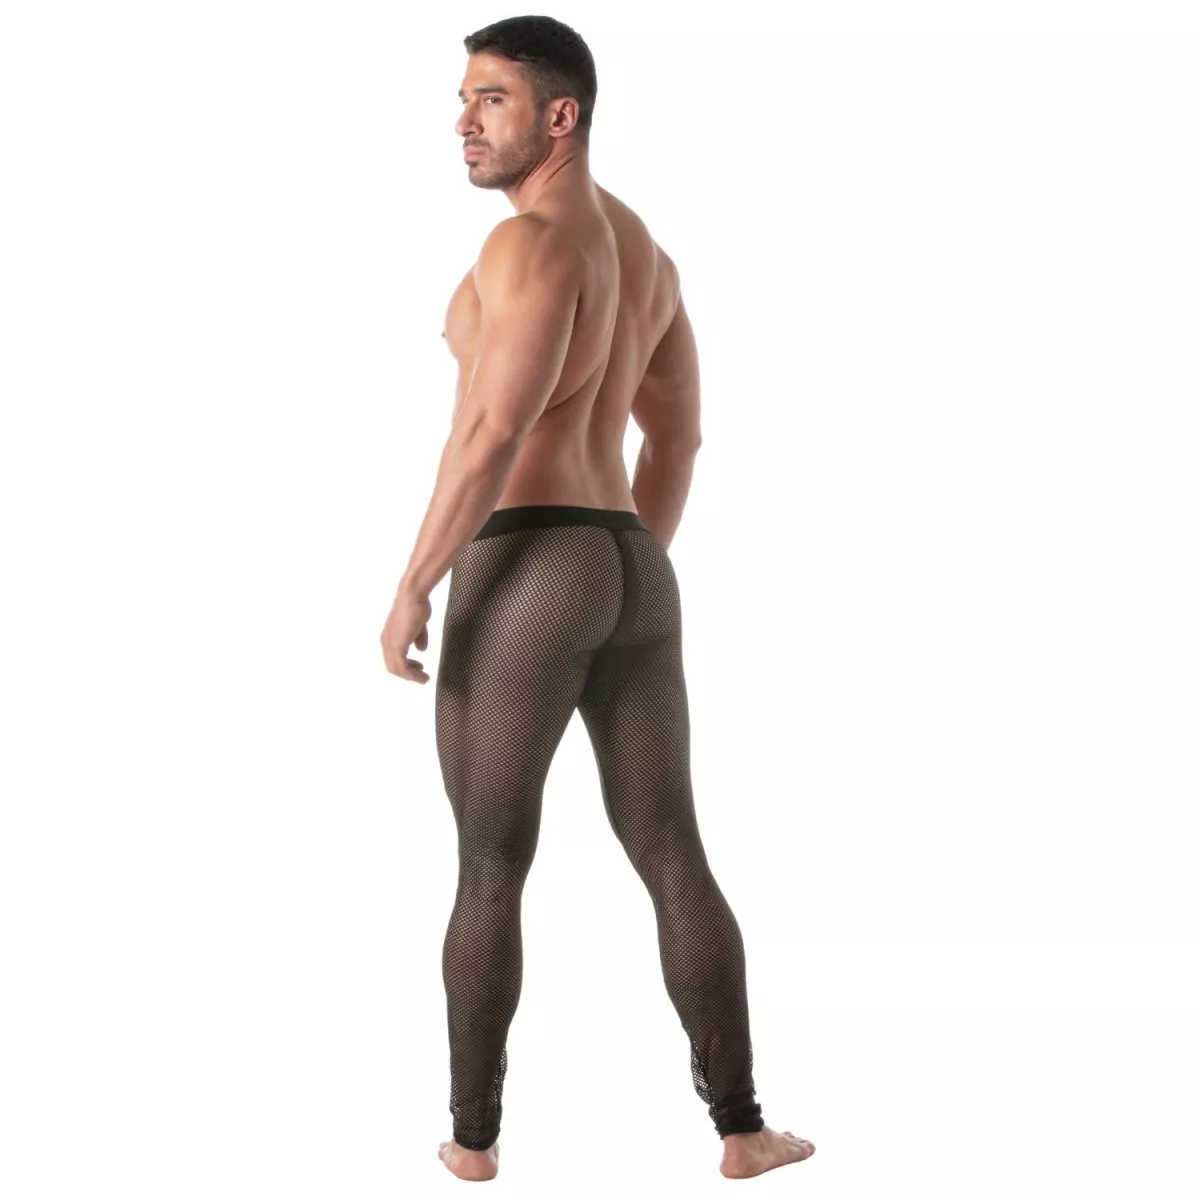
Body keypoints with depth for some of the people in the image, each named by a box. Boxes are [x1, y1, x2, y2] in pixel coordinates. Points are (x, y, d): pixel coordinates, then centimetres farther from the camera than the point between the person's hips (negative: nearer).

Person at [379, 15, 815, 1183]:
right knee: (673, 861, 11)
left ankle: (473, 1136, 14)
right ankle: (742, 1129, 12)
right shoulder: (644, 250, 18)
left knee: (490, 870, 5)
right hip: (631, 580, 8)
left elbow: (491, 436, -20)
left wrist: (410, 591, -14)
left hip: (522, 577, -8)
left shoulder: (531, 243, -12)